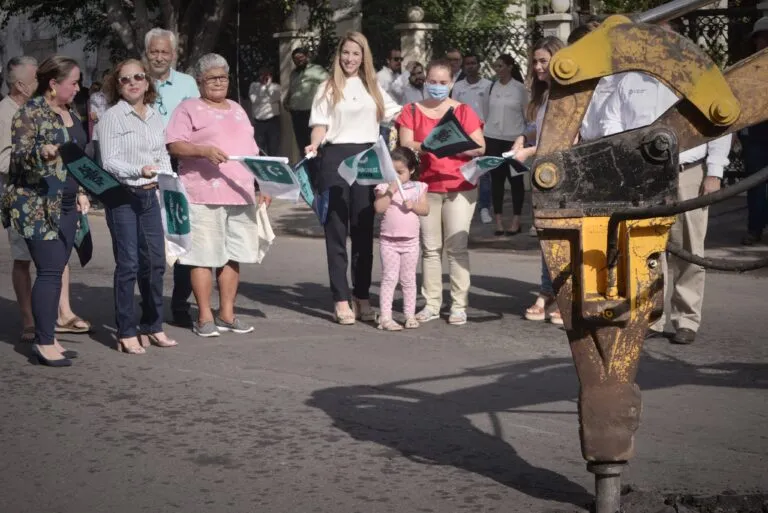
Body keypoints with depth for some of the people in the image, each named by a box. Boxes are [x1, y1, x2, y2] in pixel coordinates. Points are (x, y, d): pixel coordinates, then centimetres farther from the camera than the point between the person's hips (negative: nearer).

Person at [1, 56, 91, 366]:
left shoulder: (71, 116, 15)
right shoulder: (30, 113, -9)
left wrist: (81, 192, 12)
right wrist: (40, 153, -33)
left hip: (66, 206, 8)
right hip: (37, 206, -8)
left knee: (55, 271, 7)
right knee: (50, 271, -11)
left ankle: (47, 337, 13)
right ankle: (44, 343, -6)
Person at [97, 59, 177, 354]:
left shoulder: (155, 118, 13)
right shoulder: (111, 118, -4)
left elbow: (163, 156, 14)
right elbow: (109, 161, -11)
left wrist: (164, 176, -7)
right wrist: (138, 171, -26)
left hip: (149, 196, 6)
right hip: (121, 197, -6)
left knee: (155, 262, 9)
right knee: (128, 264, -5)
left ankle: (152, 327, 22)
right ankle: (126, 333, 3)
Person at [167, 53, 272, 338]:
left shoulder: (237, 110, 23)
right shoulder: (188, 109, 3)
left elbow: (251, 152, 25)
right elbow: (174, 145, -7)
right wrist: (203, 151, -21)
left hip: (241, 194, 6)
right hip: (204, 194, -6)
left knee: (233, 255, 6)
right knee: (204, 256, -6)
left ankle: (227, 313, 13)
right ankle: (204, 316, -1)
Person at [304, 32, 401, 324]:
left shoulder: (373, 88, 15)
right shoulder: (328, 89, 4)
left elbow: (396, 114, 18)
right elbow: (320, 124, -2)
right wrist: (314, 145, -21)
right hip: (336, 158, -3)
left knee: (364, 229, 6)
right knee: (337, 229, -2)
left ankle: (362, 297, 12)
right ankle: (341, 300, -1)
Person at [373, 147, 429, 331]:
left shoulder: (418, 188, 4)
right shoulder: (384, 187, -2)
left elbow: (425, 209, 1)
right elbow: (378, 208, -15)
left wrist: (414, 206, -17)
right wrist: (390, 191, -21)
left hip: (410, 241, 2)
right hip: (388, 241, -2)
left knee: (408, 279, 10)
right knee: (389, 278, -4)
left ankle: (410, 315, 18)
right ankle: (385, 317, -4)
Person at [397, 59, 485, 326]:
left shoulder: (463, 111, 6)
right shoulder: (412, 111, 9)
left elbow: (480, 147, 1)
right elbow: (406, 145, -1)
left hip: (460, 187, -1)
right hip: (425, 186, 1)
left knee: (457, 246, -3)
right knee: (430, 248, 3)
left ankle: (459, 305, 0)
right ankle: (431, 303, 9)